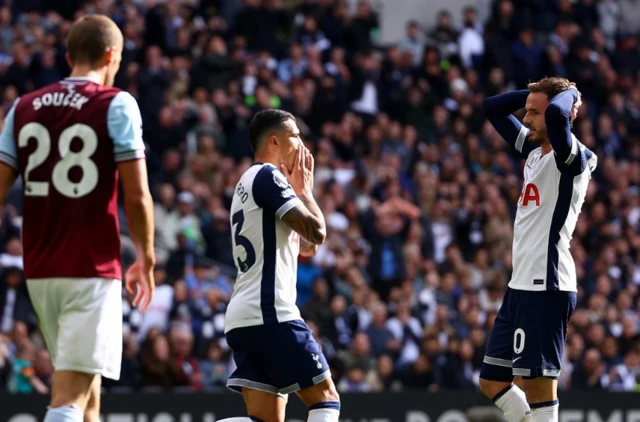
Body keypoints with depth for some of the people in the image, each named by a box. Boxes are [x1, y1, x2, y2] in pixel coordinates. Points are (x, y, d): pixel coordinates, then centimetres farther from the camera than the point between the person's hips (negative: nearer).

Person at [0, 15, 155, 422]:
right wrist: (146, 259, 4)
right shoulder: (116, 105, -5)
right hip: (94, 267, -6)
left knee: (87, 386, 19)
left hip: (39, 269, 6)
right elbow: (137, 196, -9)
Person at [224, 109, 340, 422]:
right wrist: (304, 190, 4)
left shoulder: (249, 183, 26)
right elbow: (316, 232, -13)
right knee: (325, 397, -4)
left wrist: (299, 190, 22)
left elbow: (306, 247, 29)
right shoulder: (268, 176, -5)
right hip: (269, 313, -10)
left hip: (241, 317, 10)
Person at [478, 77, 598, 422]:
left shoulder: (572, 158, -12)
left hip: (545, 287, -10)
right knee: (492, 382, 14)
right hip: (521, 286, 10)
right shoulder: (534, 150, 14)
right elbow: (492, 108, 23)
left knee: (539, 390, -9)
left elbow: (557, 114, -33)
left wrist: (568, 93, -12)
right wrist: (535, 92, 10)